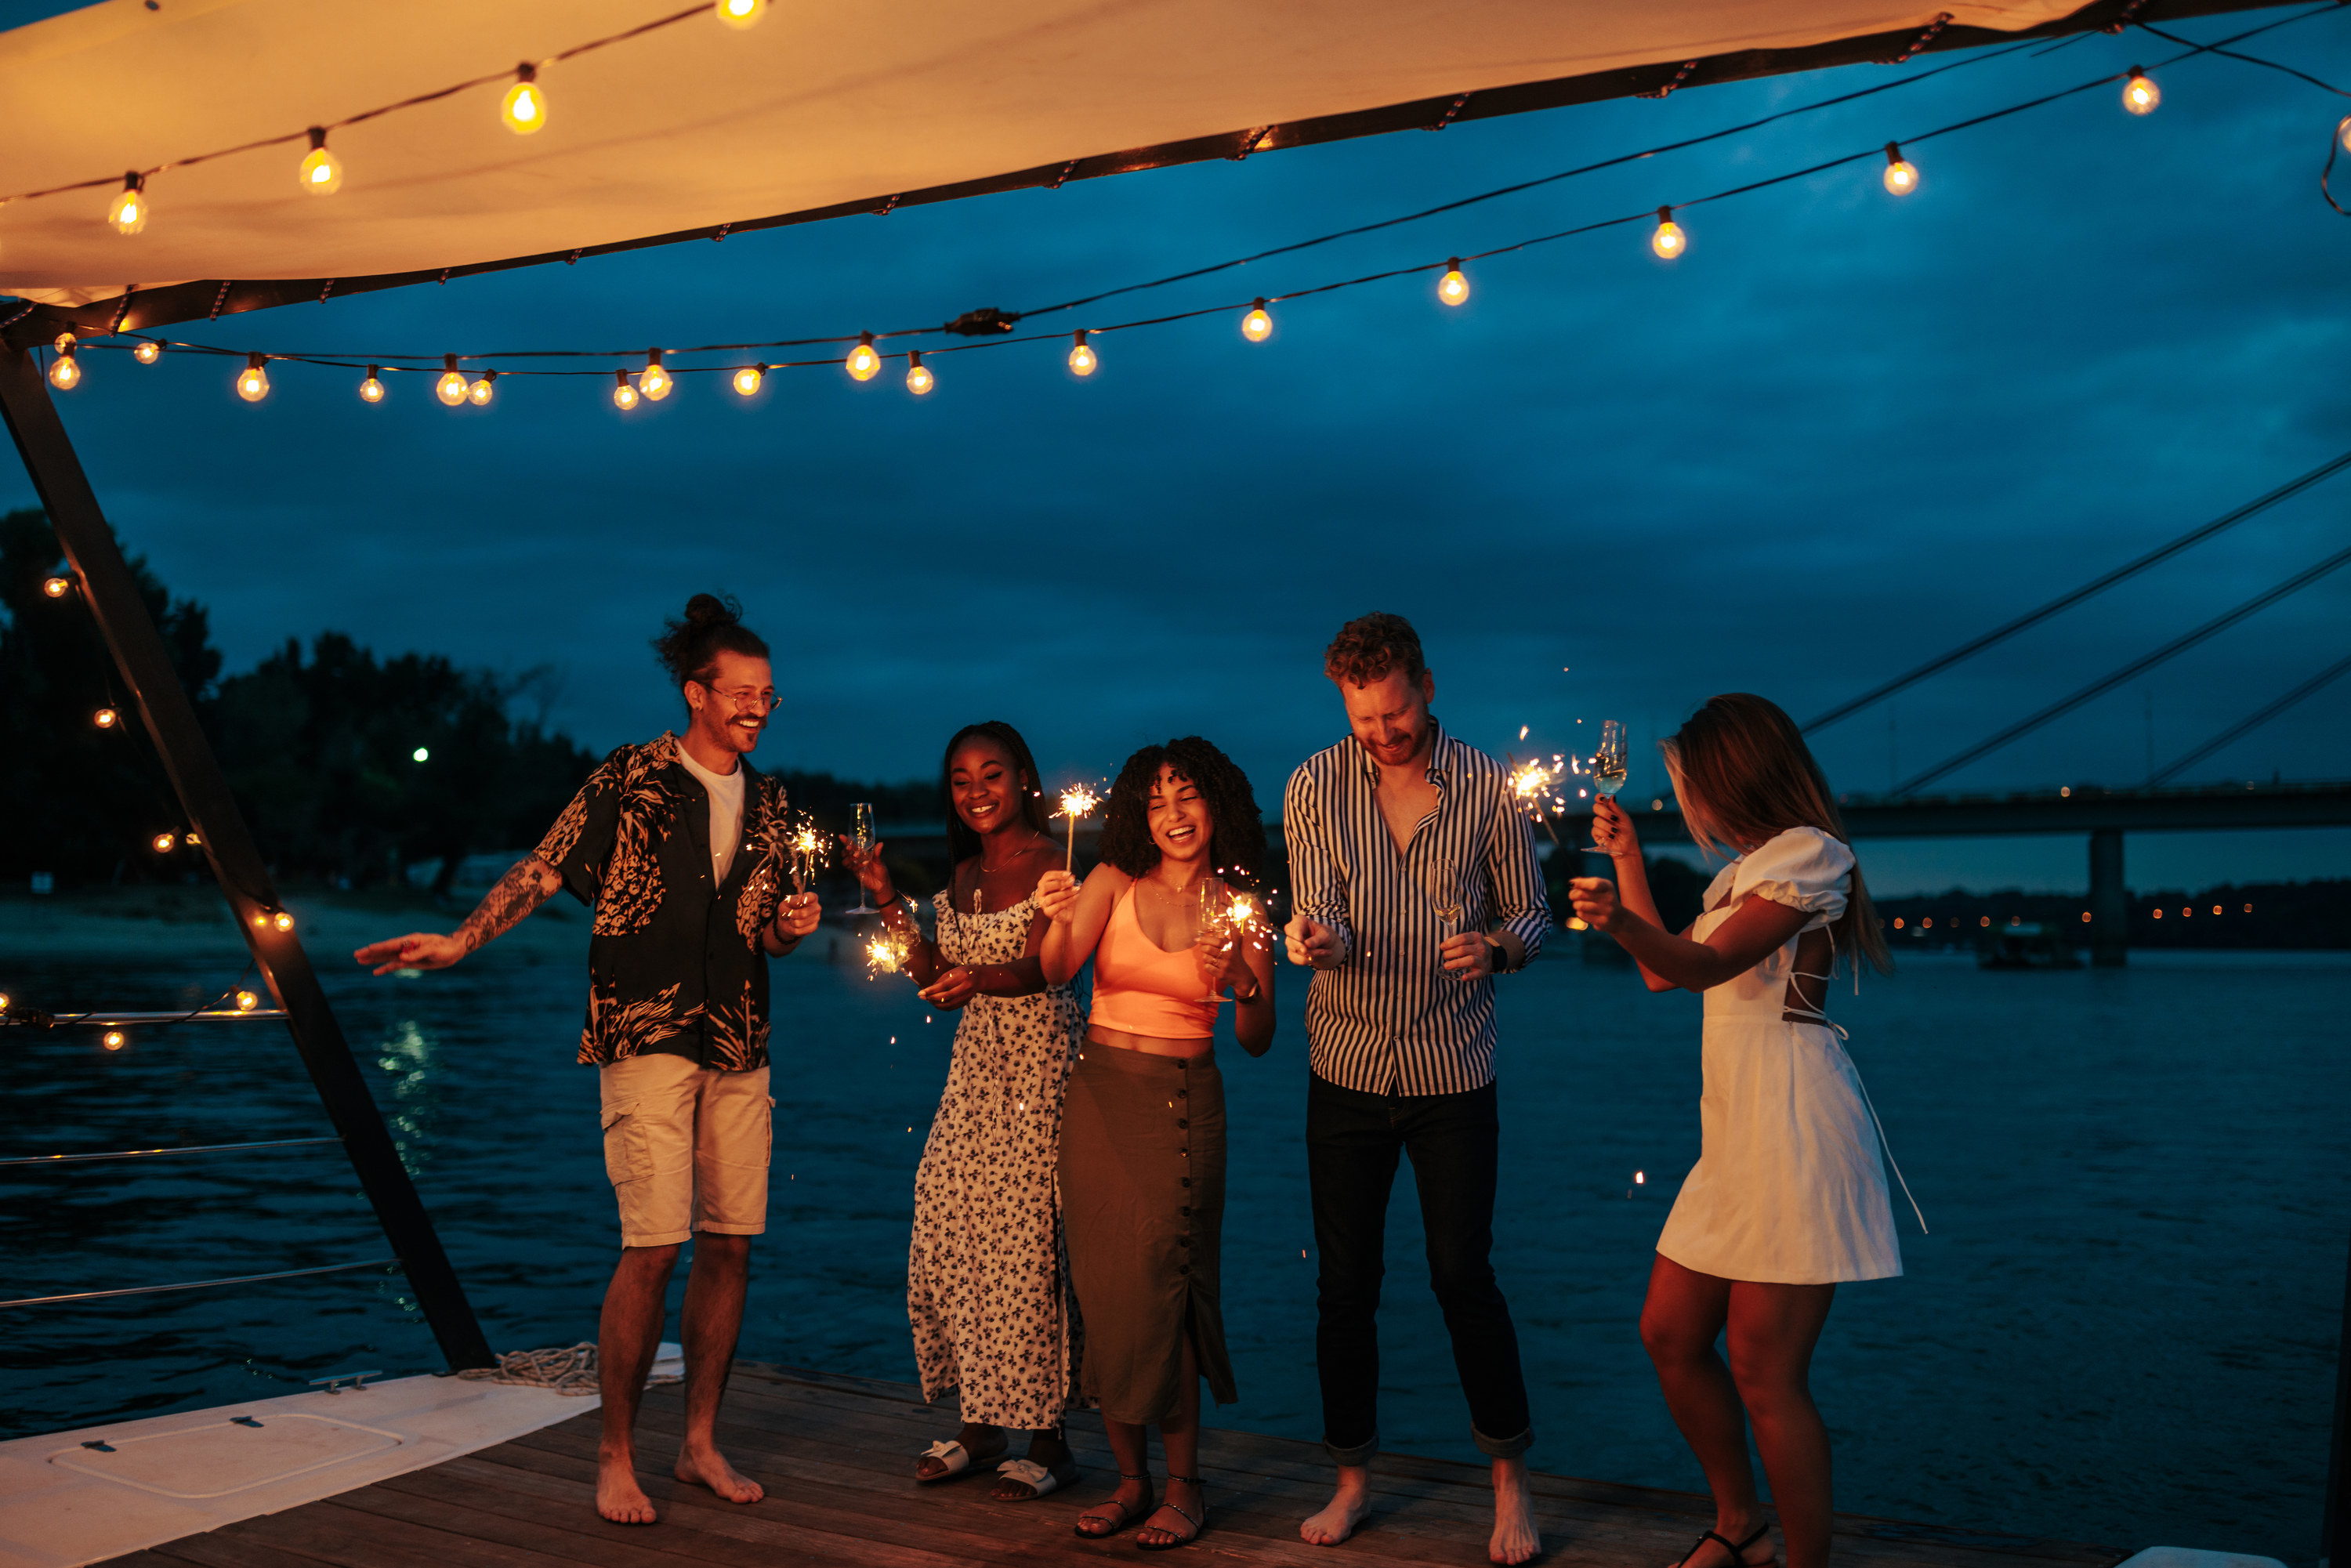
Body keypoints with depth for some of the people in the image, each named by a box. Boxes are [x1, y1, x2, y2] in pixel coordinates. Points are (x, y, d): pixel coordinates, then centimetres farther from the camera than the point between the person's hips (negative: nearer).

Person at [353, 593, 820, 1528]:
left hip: (738, 1046, 6)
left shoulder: (768, 802, 13)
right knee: (654, 1245, -11)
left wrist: (793, 927, -2)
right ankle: (616, 1457, 4)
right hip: (647, 1037, -5)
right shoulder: (632, 778, -2)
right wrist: (460, 941, -16)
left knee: (729, 1244, 6)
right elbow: (545, 869, -5)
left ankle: (700, 1443, 20)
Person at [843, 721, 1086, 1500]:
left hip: (1041, 1066, -7)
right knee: (947, 1239, 4)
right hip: (976, 1064, 7)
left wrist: (979, 978, -39)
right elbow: (941, 985, 11)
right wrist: (889, 902, 6)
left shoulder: (1055, 864, -6)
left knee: (1026, 1245, -7)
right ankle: (981, 1423, 19)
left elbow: (1040, 967, -19)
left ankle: (1048, 1440, 4)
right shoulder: (963, 878, 15)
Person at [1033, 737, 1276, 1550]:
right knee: (1105, 1291, 4)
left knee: (1159, 1287, -8)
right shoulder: (1113, 882, 3)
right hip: (1099, 1096, 2)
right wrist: (1059, 921, -31)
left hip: (1183, 1105, -2)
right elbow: (1054, 971, -12)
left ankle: (1184, 1487, 5)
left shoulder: (1238, 907, 3)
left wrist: (1244, 985, -14)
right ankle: (1131, 1480, 17)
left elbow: (1257, 1043, 5)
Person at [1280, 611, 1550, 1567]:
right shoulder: (1314, 787, -3)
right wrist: (1313, 939, -34)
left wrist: (1497, 945, -19)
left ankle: (1511, 1485, 15)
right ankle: (1352, 1480, 22)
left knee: (1465, 1276, 0)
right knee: (1346, 1282, 7)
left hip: (1454, 1073, -1)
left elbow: (1530, 914, 4)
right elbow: (1322, 916, -10)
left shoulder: (1488, 789, -3)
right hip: (1348, 1068, 1)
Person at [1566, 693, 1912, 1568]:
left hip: (1792, 1124, -10)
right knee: (1670, 1336, 11)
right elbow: (1666, 976, 28)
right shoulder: (1749, 869, 22)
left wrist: (1622, 922, -40)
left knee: (1764, 1372, -9)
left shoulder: (1808, 853, -7)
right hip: (1737, 1131, 10)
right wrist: (1628, 860, 28)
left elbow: (1705, 965, -21)